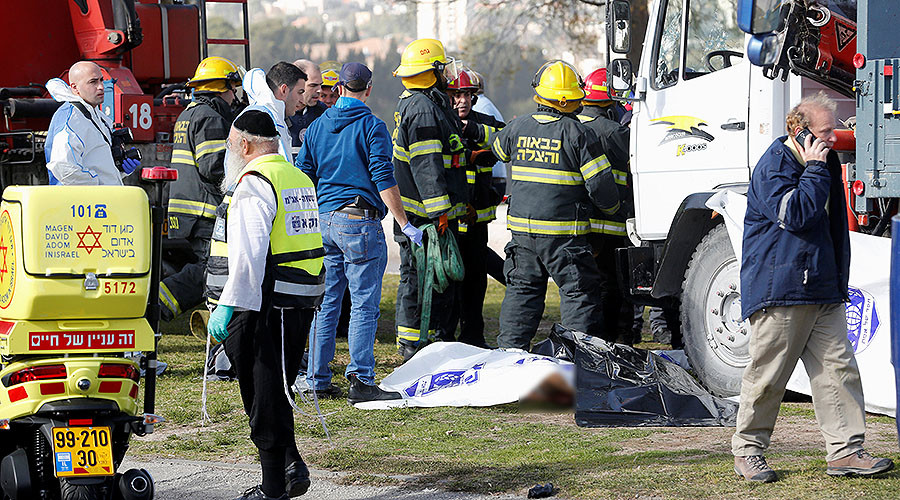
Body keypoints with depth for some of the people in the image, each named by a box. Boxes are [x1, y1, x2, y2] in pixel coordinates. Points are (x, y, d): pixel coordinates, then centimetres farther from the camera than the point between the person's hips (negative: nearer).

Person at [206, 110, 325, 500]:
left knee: (263, 391, -1)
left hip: (267, 302, -9)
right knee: (275, 387, 18)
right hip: (304, 302, 9)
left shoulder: (254, 183, -12)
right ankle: (291, 465, 10)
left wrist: (228, 305, -21)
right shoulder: (300, 179, 16)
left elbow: (248, 254, -22)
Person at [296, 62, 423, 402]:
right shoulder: (371, 127, -6)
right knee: (365, 304, -5)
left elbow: (303, 177, 14)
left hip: (323, 221, 6)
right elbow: (384, 180, -12)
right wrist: (405, 225, -9)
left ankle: (318, 379, 13)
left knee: (326, 303, 11)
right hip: (359, 221, -6)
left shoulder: (317, 128, 11)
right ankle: (360, 381, -10)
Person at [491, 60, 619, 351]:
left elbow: (499, 149, 26)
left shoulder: (518, 127, 3)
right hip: (564, 233, -5)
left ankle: (510, 349, 15)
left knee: (522, 290, 15)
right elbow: (600, 183, -11)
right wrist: (611, 208, 8)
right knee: (578, 293, 2)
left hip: (522, 228, 5)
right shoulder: (578, 134, -10)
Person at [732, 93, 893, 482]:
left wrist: (839, 280, 21)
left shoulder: (826, 162, 16)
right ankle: (747, 451, 10)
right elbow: (796, 215, -23)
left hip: (823, 289, 8)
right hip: (779, 288, -8)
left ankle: (845, 450, 1)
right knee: (767, 375, -1)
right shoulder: (774, 166, -10)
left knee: (838, 367, 1)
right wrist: (814, 169, -16)